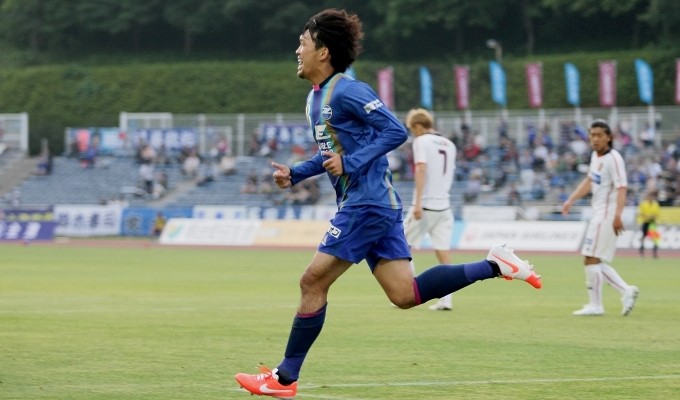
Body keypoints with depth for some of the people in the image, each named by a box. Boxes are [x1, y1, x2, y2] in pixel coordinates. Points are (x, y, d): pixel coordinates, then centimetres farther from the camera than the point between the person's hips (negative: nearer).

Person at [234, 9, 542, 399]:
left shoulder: (346, 91, -14)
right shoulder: (315, 99, 16)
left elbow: (396, 131, -18)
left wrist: (349, 164, -22)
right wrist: (295, 174, 13)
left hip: (368, 203, -10)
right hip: (363, 204, 10)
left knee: (313, 281, -7)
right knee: (405, 294, 4)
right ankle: (494, 266, 7)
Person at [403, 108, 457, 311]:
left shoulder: (422, 141, -5)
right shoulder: (449, 144, 15)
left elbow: (422, 170, -17)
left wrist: (418, 203, -22)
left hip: (424, 205, -6)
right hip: (444, 206, 6)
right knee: (443, 252, 2)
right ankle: (445, 299, -7)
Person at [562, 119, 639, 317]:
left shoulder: (613, 159, -15)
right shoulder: (595, 156, 13)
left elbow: (622, 188, -24)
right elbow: (589, 181, 27)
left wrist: (617, 215, -36)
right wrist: (571, 200, 19)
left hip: (607, 215, -9)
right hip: (599, 214, 9)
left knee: (591, 259, -8)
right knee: (597, 263, 10)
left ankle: (595, 305, -3)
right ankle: (626, 291, 12)